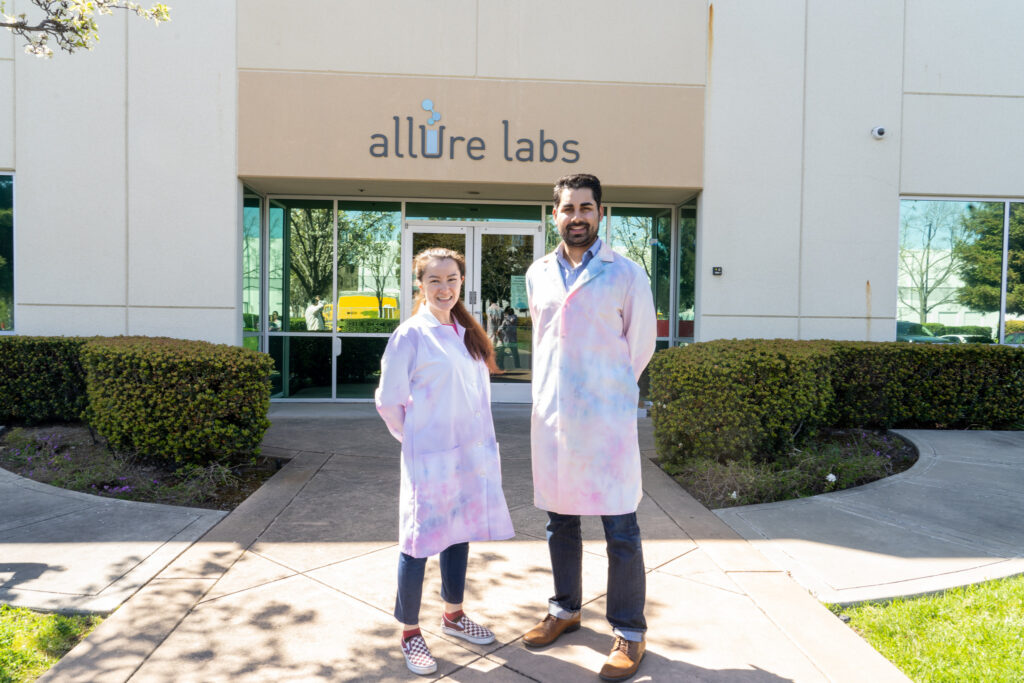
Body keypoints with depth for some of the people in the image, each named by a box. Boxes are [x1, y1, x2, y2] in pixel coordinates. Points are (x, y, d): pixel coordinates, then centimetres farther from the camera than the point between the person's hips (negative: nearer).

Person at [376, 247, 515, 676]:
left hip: (471, 453, 6)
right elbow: (389, 402, -9)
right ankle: (410, 634, 22)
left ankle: (453, 615, 38)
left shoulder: (468, 333, 8)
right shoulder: (411, 335, -12)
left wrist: (480, 440, 9)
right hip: (429, 458, -6)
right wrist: (415, 438, 1)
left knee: (460, 532, 18)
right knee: (419, 542, 4)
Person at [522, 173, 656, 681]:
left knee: (620, 530, 1)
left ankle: (629, 632, 17)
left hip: (606, 417, -4)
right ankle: (566, 609, 34)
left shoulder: (626, 274, -4)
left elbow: (640, 345, 4)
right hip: (550, 414, 5)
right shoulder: (538, 274, 9)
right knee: (559, 520, 16)